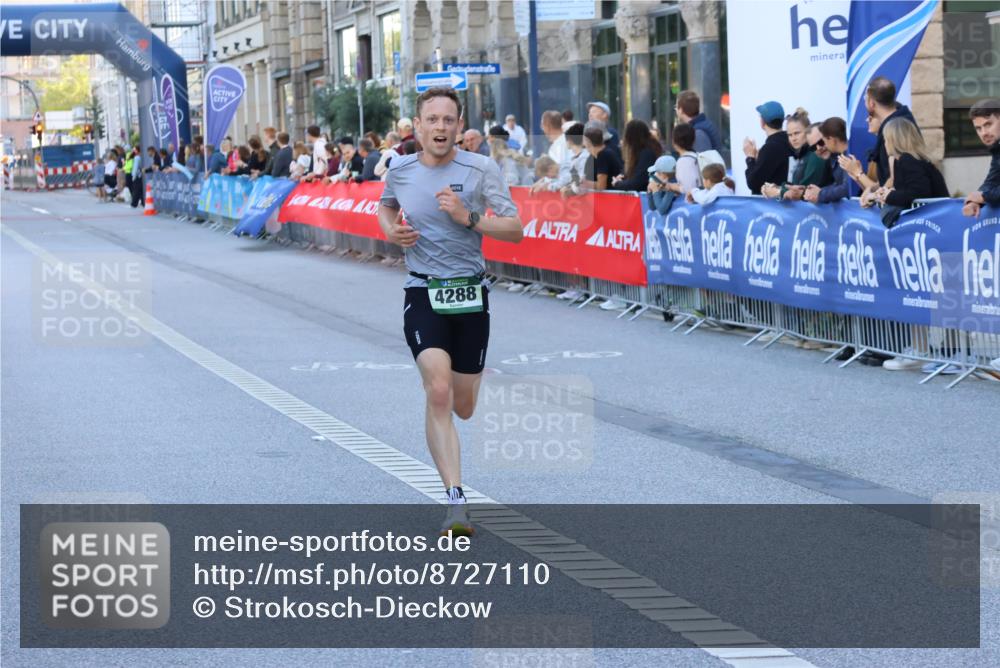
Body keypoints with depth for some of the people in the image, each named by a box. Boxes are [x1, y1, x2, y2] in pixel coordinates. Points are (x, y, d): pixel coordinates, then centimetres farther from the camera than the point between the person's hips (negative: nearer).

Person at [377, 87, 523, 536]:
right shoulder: (399, 172, 1)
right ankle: (455, 502, -21)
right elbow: (385, 207, 23)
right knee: (438, 393, -20)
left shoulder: (481, 170, -5)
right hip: (423, 295, -1)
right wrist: (391, 231, 1)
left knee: (463, 407, 9)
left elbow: (515, 230, -6)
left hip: (470, 295, 1)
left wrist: (469, 218, -21)